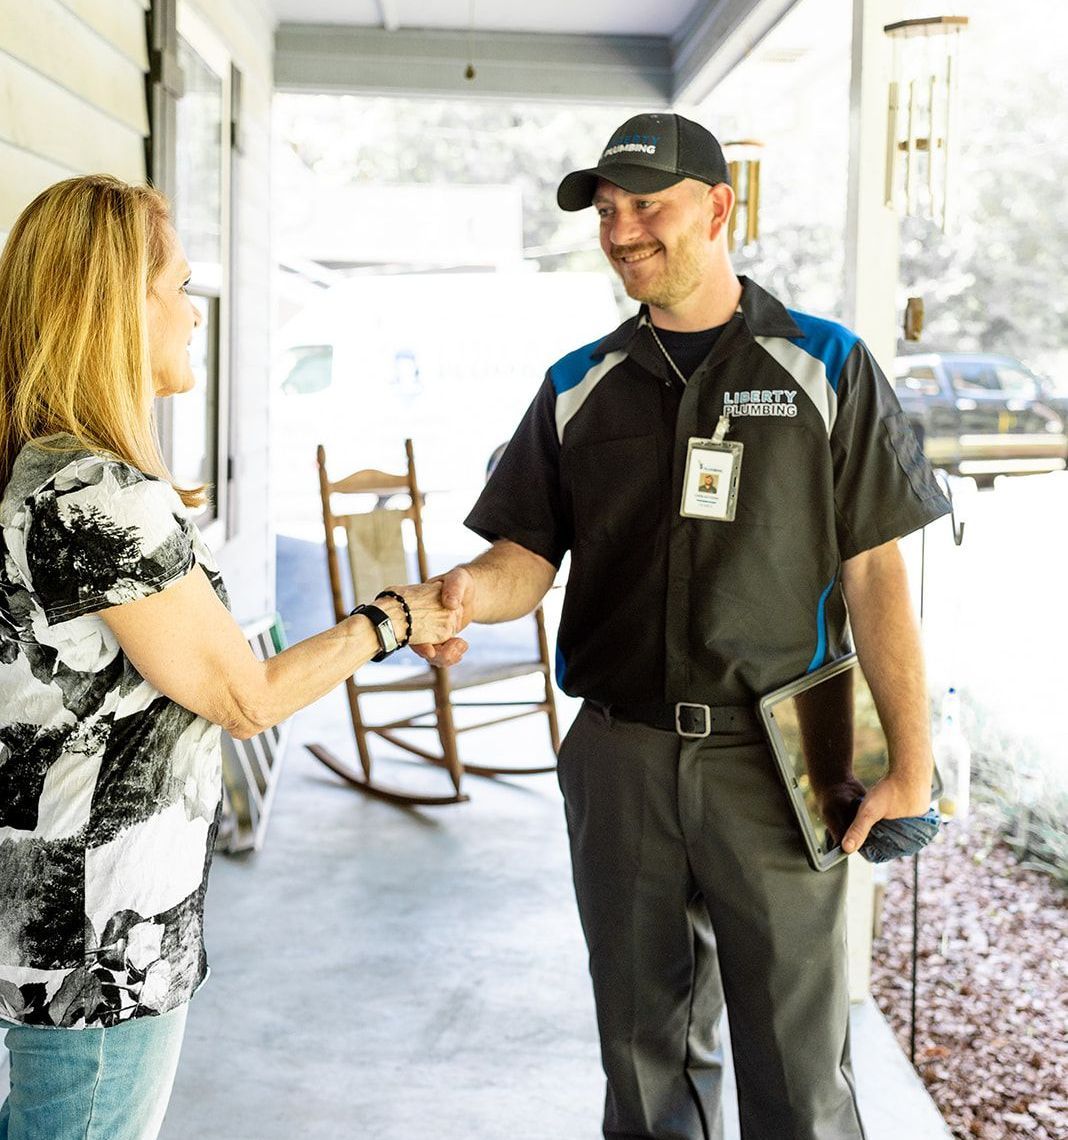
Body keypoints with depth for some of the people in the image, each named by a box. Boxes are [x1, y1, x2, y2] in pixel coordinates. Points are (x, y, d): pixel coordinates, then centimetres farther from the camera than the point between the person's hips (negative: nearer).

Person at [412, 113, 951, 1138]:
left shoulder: (826, 369, 1)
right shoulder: (579, 388, 9)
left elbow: (872, 575, -2)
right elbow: (529, 554, 6)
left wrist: (911, 760, -6)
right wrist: (467, 592, -17)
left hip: (775, 759, -2)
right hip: (619, 756, 3)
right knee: (646, 1052, 15)